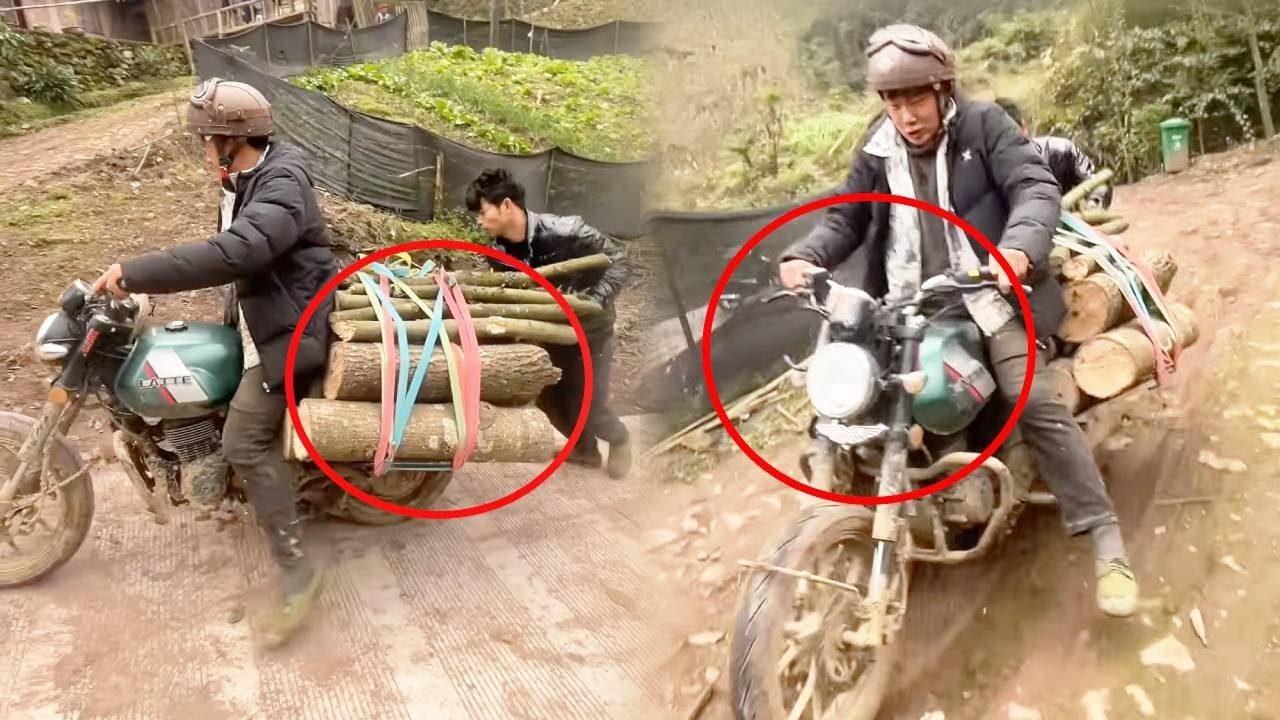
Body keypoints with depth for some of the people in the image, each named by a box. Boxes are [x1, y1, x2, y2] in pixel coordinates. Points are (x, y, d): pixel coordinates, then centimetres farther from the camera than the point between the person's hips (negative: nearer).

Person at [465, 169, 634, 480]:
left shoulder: (564, 231, -29)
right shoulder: (498, 252, -11)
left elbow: (619, 262, -23)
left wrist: (591, 301, -34)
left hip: (587, 328, -5)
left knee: (587, 406, -4)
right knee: (550, 400, 8)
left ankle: (618, 439, 31)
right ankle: (585, 450, 36)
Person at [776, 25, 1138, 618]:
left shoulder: (983, 125, -1)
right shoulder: (876, 152, 11)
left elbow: (1036, 187, -12)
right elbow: (846, 218, 9)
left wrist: (1019, 247, -34)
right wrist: (804, 256, -13)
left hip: (986, 293, -4)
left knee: (1035, 402, -18)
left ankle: (1106, 541, -9)